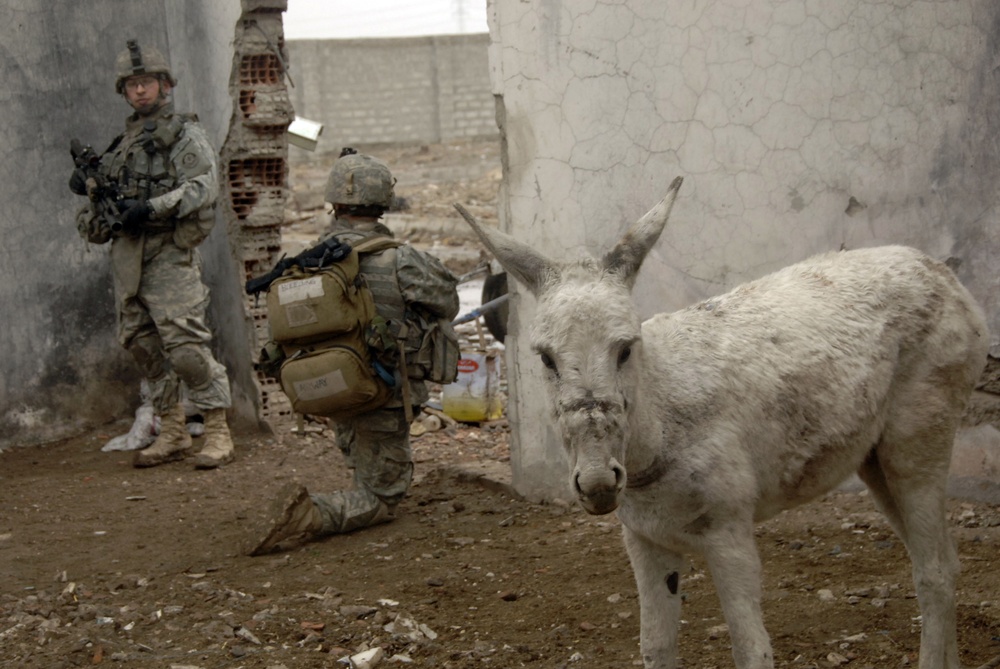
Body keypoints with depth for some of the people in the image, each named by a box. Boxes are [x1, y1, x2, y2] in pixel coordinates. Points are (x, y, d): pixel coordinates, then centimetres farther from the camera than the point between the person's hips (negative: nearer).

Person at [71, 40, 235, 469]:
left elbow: (203, 185, -15)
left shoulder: (184, 133, -2)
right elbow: (110, 188, 27)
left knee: (184, 344, -14)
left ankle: (218, 433, -9)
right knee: (141, 344, 8)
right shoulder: (124, 140, 19)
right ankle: (172, 433, 17)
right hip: (126, 254, 7)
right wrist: (88, 182, 4)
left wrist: (152, 207, -25)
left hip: (169, 254, -7)